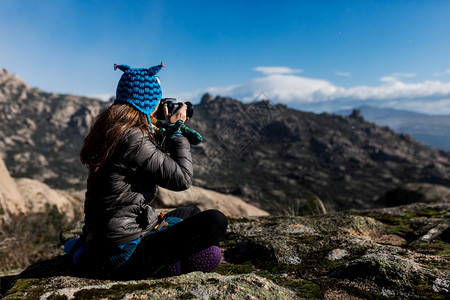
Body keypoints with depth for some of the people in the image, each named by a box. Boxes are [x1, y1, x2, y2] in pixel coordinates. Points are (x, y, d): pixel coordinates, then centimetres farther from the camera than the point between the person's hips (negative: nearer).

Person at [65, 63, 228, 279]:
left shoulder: (109, 130, 7)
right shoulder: (132, 137, -23)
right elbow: (182, 179, -17)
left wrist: (161, 131, 15)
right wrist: (176, 129, -7)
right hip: (125, 254, -10)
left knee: (191, 213, 23)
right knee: (216, 221, -17)